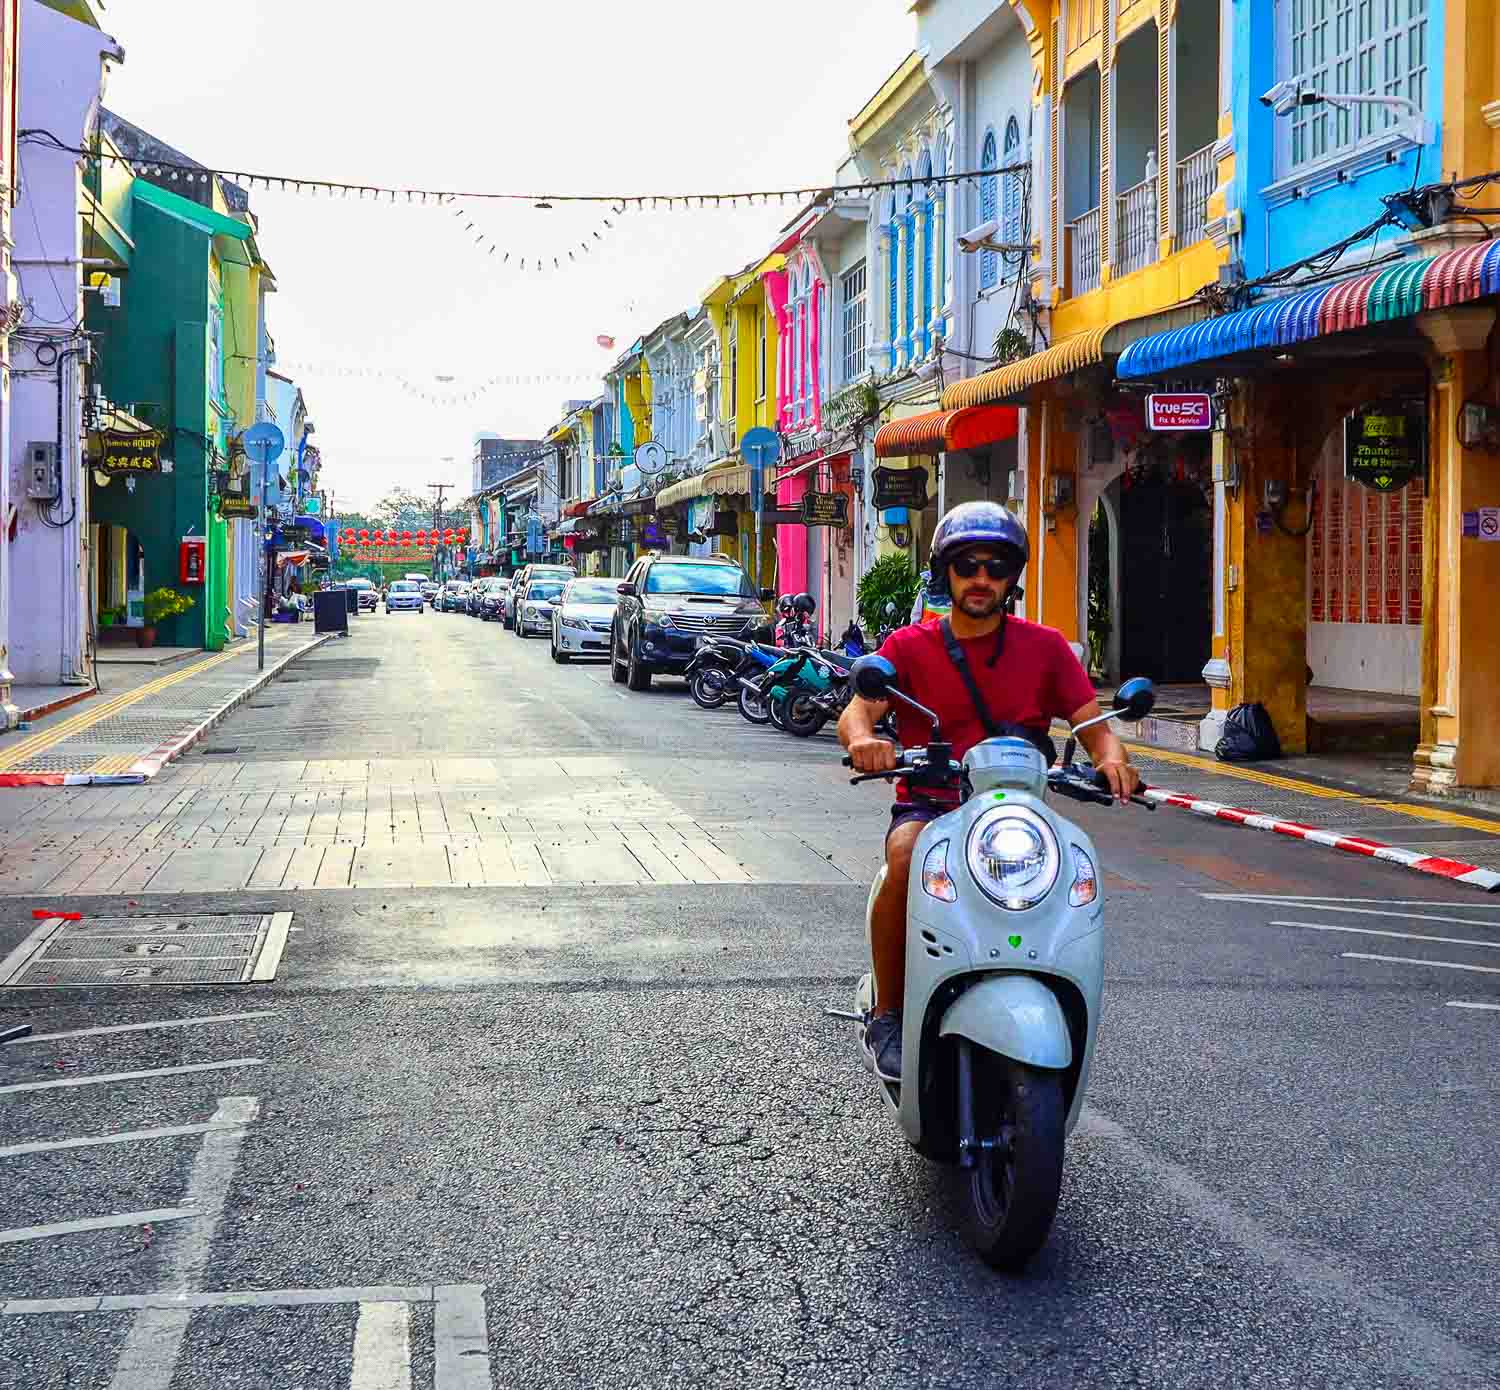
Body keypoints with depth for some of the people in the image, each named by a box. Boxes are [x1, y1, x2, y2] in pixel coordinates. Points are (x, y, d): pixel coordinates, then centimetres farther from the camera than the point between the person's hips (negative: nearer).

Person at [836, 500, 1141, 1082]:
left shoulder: (1043, 646, 9)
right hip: (928, 805, -1)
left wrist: (1111, 758, -23)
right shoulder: (910, 645, 6)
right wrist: (862, 738, -34)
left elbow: (1091, 723, 1)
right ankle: (887, 1015, -20)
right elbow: (856, 710, -9)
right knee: (906, 860, -35)